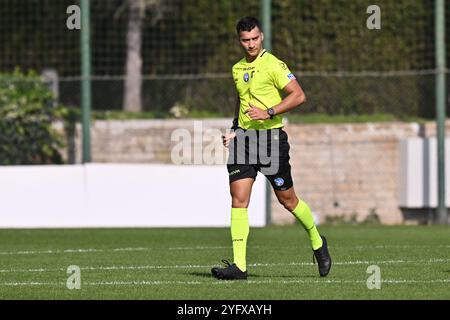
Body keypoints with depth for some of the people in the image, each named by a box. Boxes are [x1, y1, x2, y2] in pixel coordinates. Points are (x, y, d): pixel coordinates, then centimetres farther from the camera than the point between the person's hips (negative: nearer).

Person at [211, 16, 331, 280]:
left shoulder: (273, 65, -9)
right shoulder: (238, 69, 14)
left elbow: (299, 95, -15)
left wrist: (269, 113, -23)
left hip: (270, 137, -6)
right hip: (243, 138, 6)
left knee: (287, 199, 4)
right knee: (238, 199, -8)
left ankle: (318, 243, 30)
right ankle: (239, 266, -11)